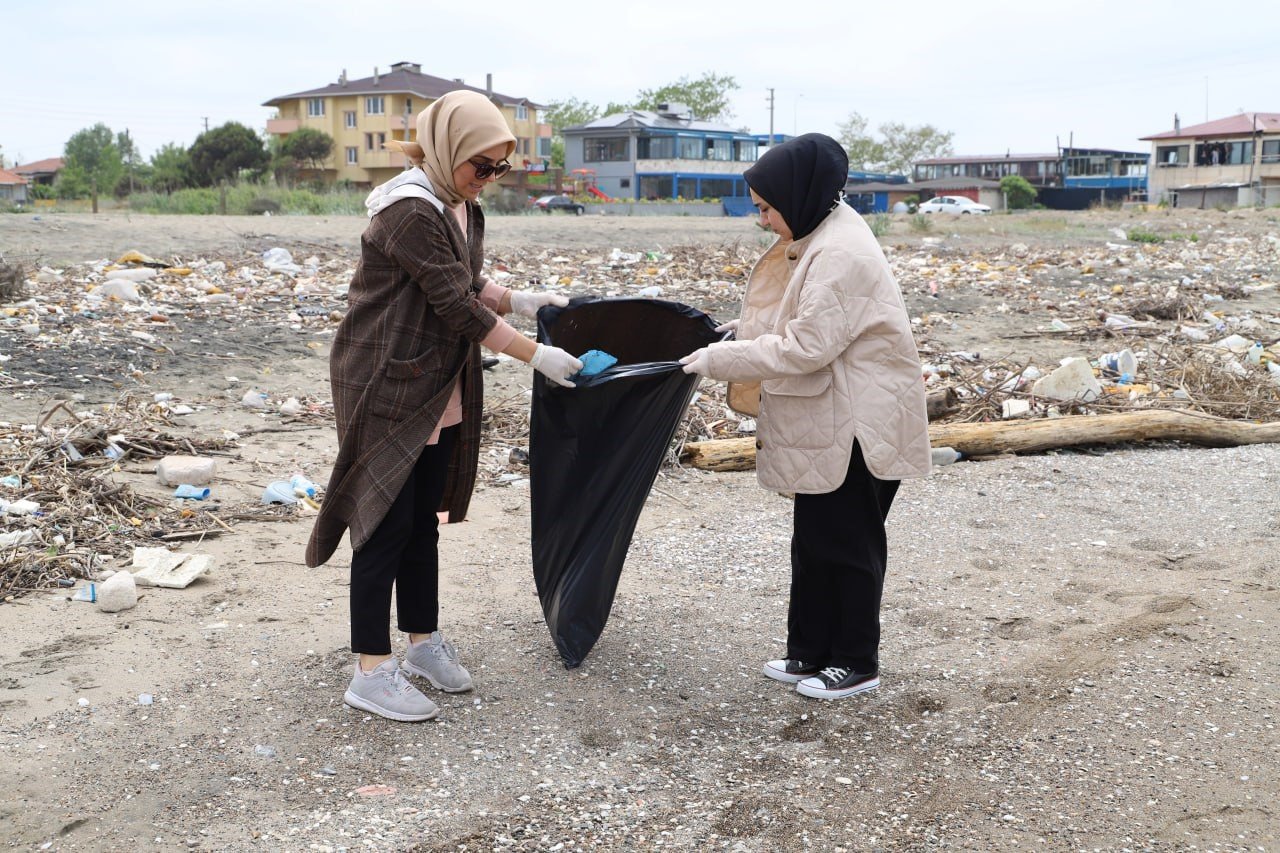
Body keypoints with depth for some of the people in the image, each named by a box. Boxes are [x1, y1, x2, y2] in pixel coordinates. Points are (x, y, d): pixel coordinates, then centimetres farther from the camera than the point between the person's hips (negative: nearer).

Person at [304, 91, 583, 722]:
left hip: (438, 392, 9)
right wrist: (535, 355, -19)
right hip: (387, 390, -9)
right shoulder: (410, 211, -22)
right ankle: (371, 672, 7)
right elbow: (456, 304, -23)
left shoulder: (460, 207, 8)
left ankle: (423, 640, 28)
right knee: (387, 523, -3)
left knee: (422, 520, 16)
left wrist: (519, 301, 4)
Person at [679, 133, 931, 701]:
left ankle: (856, 663, 18)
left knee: (846, 543, 3)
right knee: (813, 541, 15)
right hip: (825, 423, 10)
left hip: (857, 425, -10)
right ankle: (809, 651, 27)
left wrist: (720, 360, -21)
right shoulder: (815, 240, 11)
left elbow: (806, 347, -26)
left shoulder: (841, 254, -22)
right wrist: (741, 330, 5)